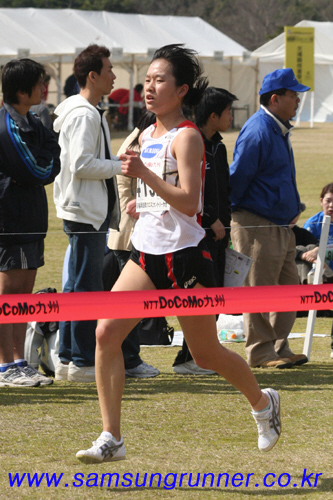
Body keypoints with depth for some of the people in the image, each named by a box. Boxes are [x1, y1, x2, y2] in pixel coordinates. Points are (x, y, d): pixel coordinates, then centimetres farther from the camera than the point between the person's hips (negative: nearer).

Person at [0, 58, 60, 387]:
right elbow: (39, 172, -17)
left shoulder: (29, 123, 16)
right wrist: (49, 159, 1)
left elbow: (50, 169, 13)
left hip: (30, 219, 10)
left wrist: (43, 167, -6)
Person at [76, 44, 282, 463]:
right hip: (145, 253, 7)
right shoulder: (146, 137, 11)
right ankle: (111, 439, -10)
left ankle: (263, 402, 37)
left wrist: (145, 174, -32)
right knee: (106, 333, -12)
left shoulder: (186, 137, -13)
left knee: (206, 354, 8)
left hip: (183, 256, -7)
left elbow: (189, 202, -25)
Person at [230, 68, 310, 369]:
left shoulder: (279, 130, 15)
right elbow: (239, 175, -17)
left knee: (289, 286, 11)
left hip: (280, 225, 10)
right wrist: (230, 211, -10)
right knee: (259, 289, -3)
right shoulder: (258, 131, -17)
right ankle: (261, 353, 2)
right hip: (257, 226, -10)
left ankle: (279, 348, 18)